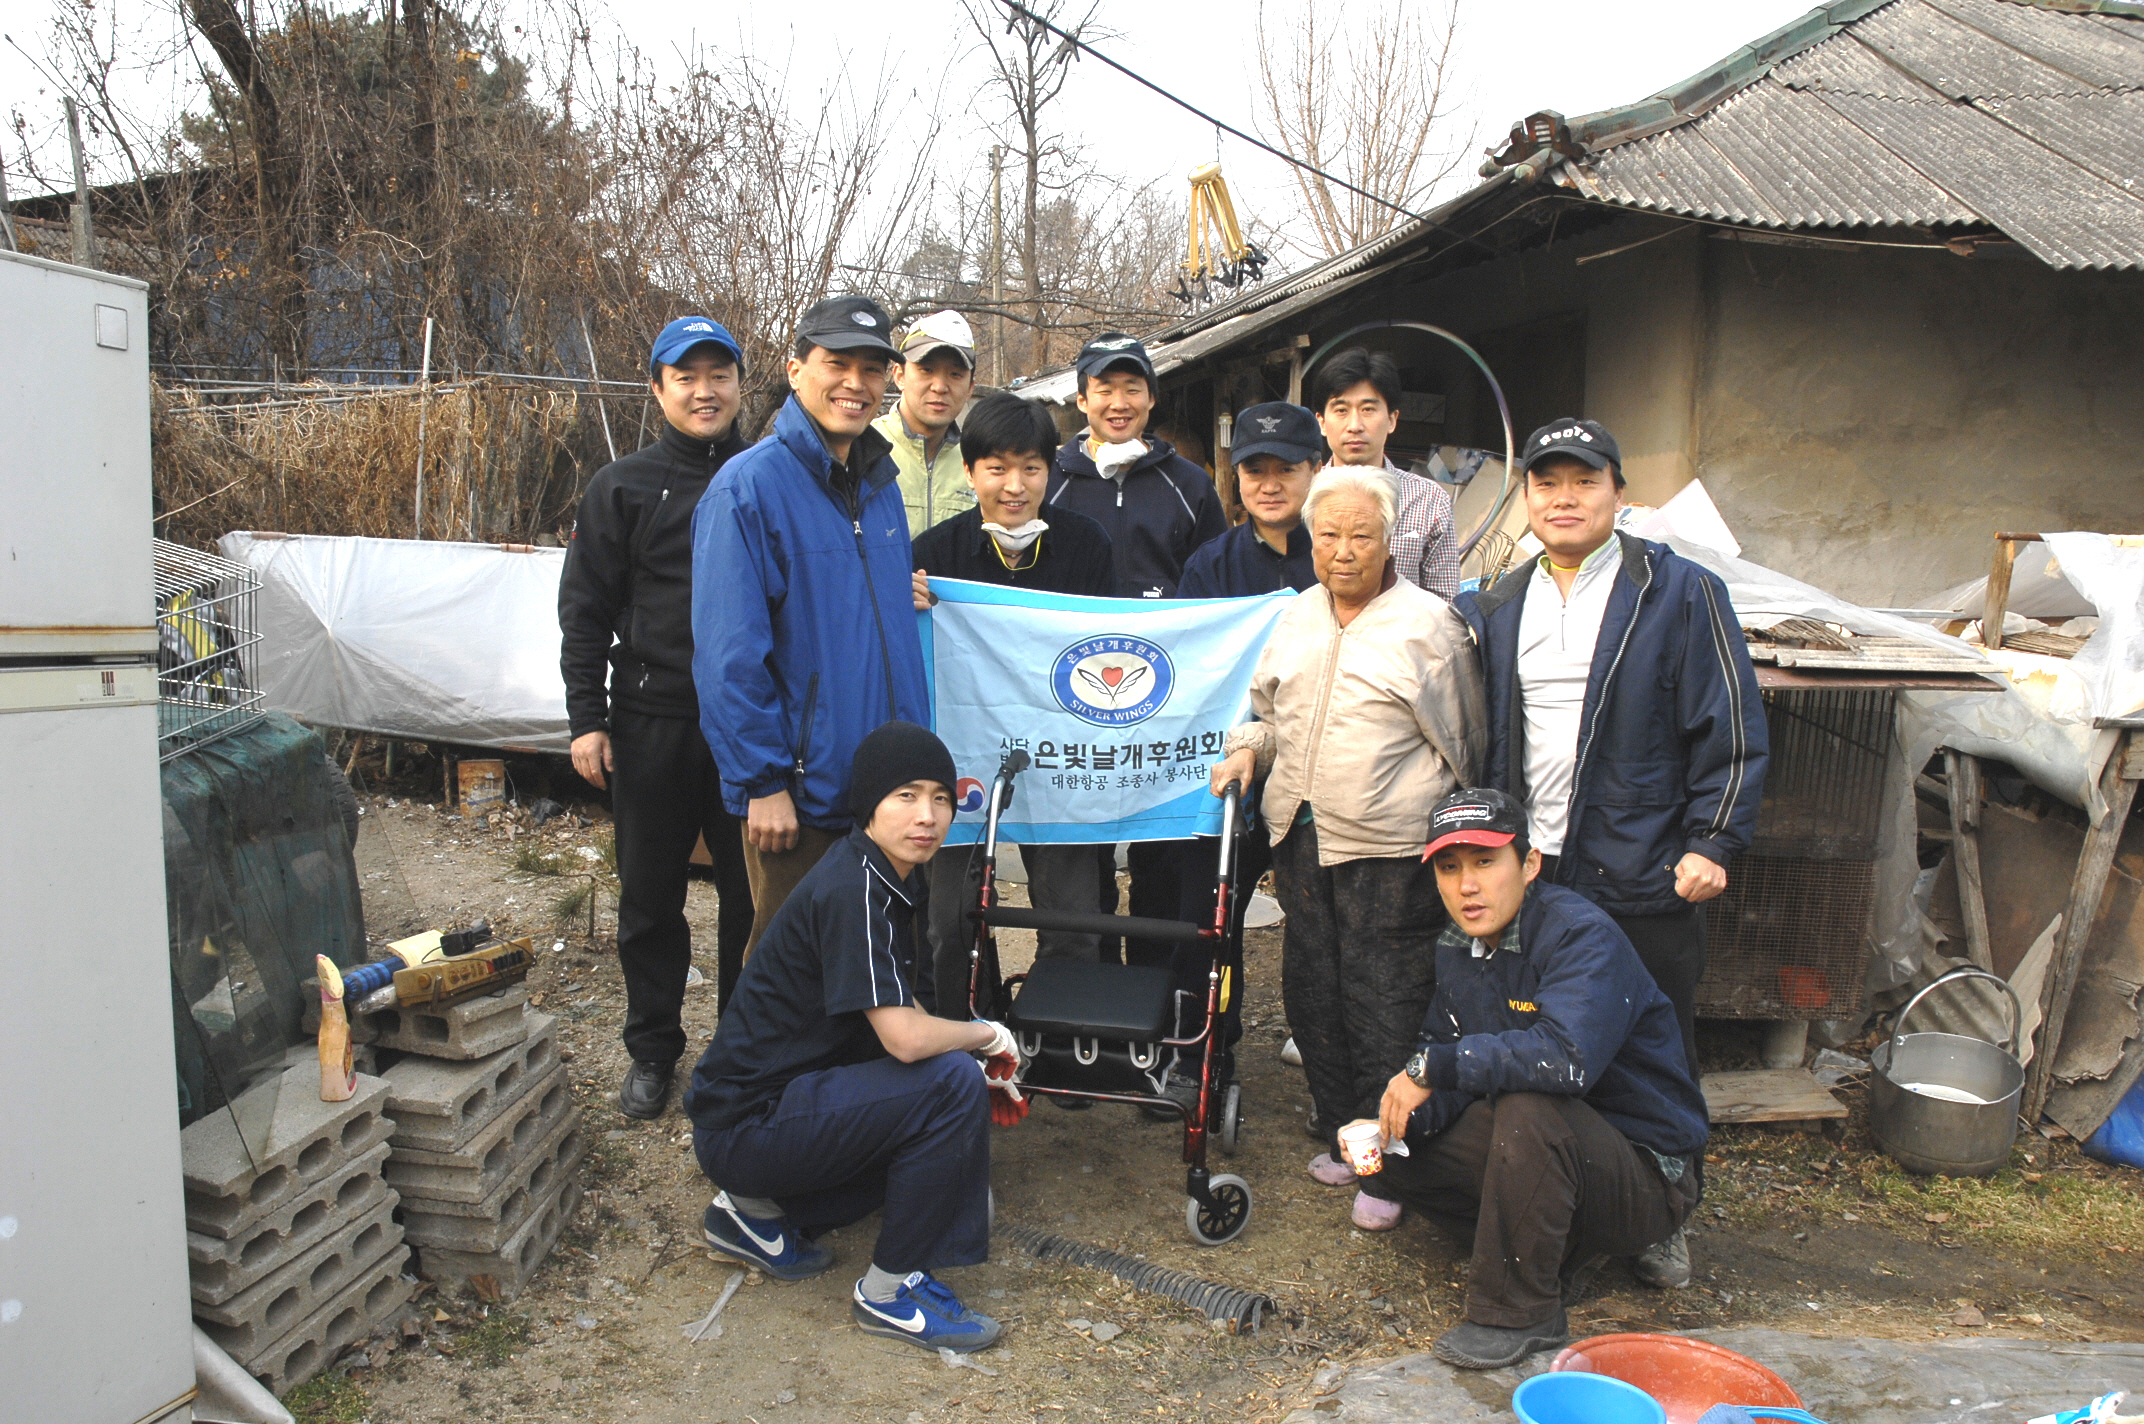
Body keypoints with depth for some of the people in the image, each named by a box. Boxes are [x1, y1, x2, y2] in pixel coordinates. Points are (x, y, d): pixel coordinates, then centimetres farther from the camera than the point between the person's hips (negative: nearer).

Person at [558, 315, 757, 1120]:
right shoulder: (623, 488, 4)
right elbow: (585, 610, 5)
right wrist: (586, 717, -2)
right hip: (652, 722, 0)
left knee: (753, 895, 7)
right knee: (650, 899, 10)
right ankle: (652, 1048, 27)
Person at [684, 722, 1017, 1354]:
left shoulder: (898, 882, 8)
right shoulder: (850, 890, -22)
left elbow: (905, 1013, 15)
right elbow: (905, 1038, -29)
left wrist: (982, 1057, 1)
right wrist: (985, 1035, -10)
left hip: (792, 1090, 10)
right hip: (745, 1122, -10)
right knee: (953, 1083, -22)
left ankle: (757, 1212, 17)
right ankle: (888, 1291, -5)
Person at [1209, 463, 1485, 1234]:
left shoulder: (1428, 623, -5)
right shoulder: (1297, 616, 13)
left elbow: (1461, 748, -2)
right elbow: (1268, 708, 25)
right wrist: (1248, 748, 5)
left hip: (1388, 851, -6)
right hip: (1299, 838, 6)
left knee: (1384, 1012, -1)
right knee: (1312, 996, 14)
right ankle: (1338, 1137, 31)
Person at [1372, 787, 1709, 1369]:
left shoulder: (1582, 936, -25)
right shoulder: (1456, 948, 1)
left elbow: (1566, 1057, -42)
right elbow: (1448, 1063, 1)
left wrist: (1432, 1067, -33)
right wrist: (1392, 1123, -19)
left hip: (1645, 1174, -8)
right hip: (1553, 1146, 8)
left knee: (1530, 1105, -35)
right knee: (1399, 1151, -4)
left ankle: (1519, 1312, -17)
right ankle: (1550, 1247, 8)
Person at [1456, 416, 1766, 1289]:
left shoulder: (1680, 594, -5)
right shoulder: (1497, 610, 10)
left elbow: (1732, 730, -5)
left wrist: (1713, 842, -12)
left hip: (1644, 880, -4)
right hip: (1528, 869, 4)